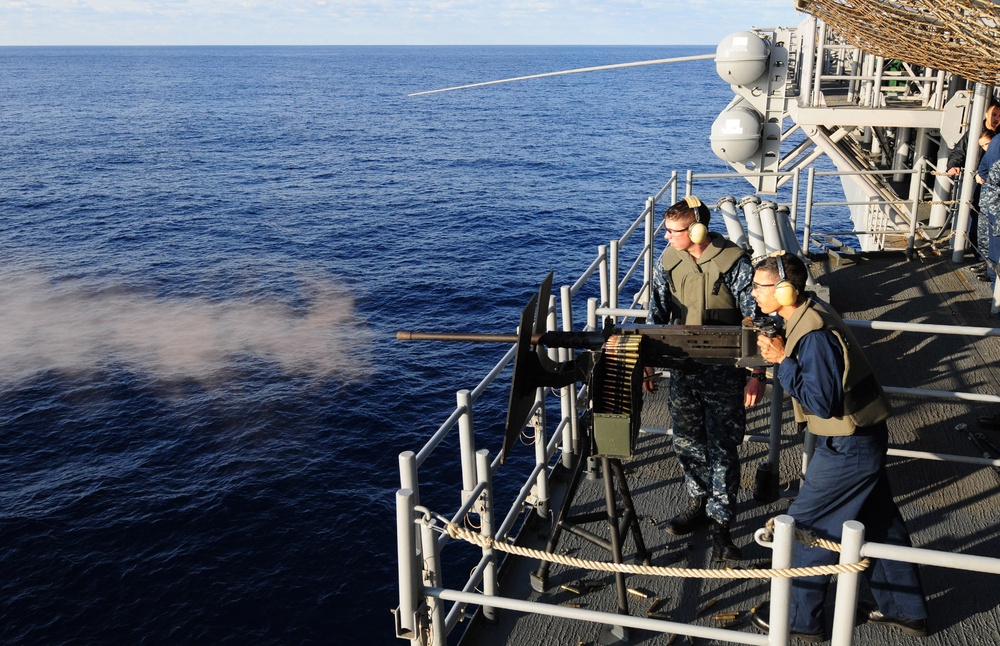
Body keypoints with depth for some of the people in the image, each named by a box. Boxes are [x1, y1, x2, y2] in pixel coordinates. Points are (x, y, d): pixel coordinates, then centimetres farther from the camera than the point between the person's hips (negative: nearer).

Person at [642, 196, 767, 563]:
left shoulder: (734, 263, -15)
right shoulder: (668, 262, -2)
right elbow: (658, 316, 7)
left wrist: (757, 375, -14)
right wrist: (648, 362, 5)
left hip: (724, 374, -5)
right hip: (683, 370, 5)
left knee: (722, 450, 2)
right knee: (687, 443, 15)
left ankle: (720, 526, 13)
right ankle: (699, 504, 36)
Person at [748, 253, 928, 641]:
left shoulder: (814, 335, -27)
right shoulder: (808, 314, 3)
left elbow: (822, 402, -27)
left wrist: (782, 361, -23)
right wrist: (779, 353, -5)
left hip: (849, 447, -10)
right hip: (866, 435, 10)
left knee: (807, 526, 2)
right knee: (880, 521, 21)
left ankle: (799, 619, 17)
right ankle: (905, 610, 37)